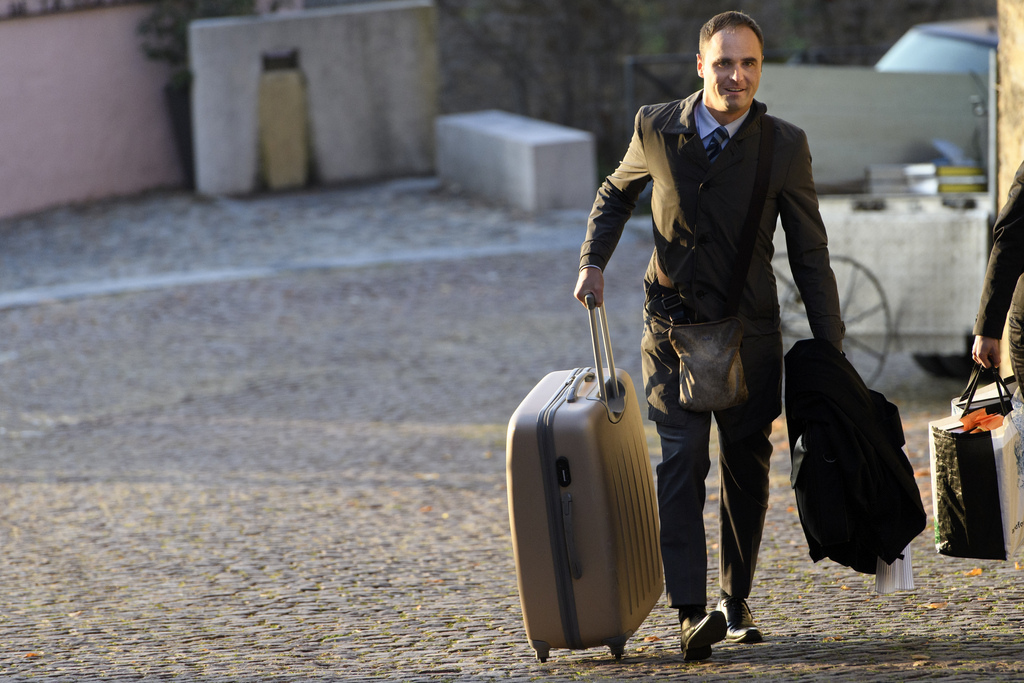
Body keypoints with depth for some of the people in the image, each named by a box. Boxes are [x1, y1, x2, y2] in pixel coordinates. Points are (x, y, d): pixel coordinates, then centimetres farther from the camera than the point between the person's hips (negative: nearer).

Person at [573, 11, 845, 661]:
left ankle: (737, 600, 28)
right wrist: (593, 261, 4)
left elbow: (810, 254, -2)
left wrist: (831, 348, -3)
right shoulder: (656, 128, -4)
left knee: (747, 468, 10)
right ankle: (692, 613, -23)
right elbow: (618, 192, 18)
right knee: (682, 459, -15)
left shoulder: (785, 146, -7)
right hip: (675, 321, -1)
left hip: (750, 328, 1)